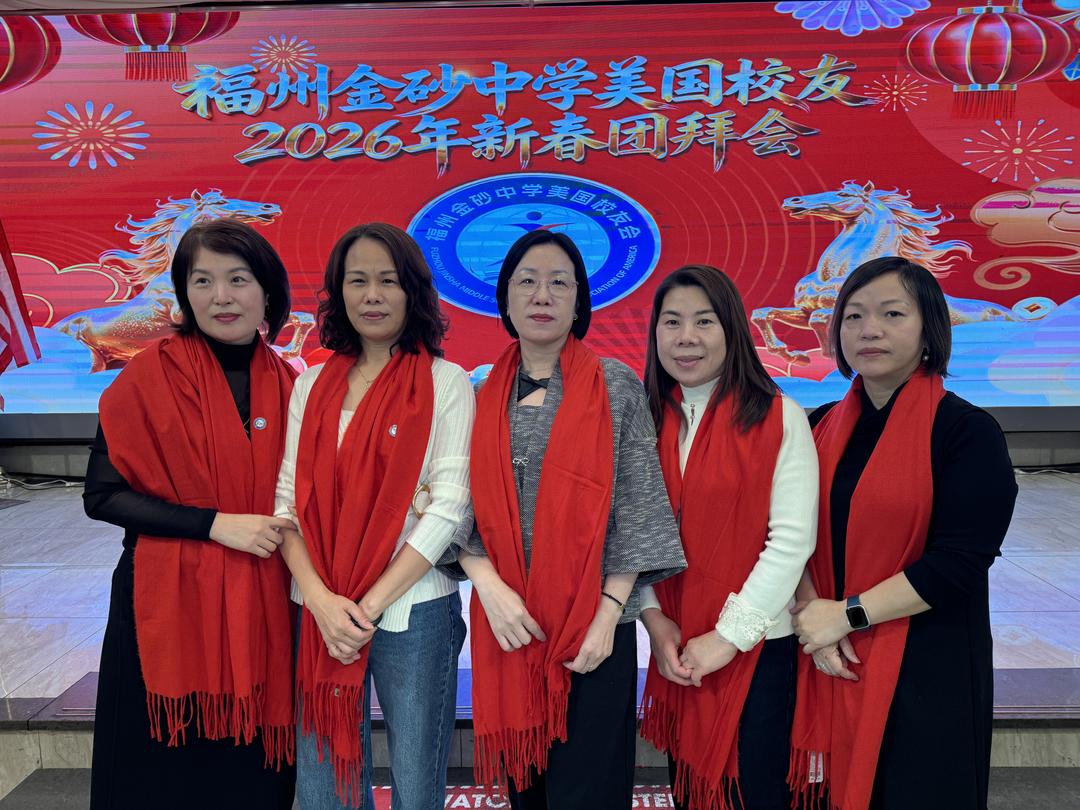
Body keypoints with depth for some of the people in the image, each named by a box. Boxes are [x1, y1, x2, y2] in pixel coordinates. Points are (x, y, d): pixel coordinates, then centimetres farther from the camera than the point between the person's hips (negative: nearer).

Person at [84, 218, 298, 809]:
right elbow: (102, 494, -8)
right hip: (167, 603, -2)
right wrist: (216, 524, -16)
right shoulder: (152, 372, -5)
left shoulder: (286, 384, 3)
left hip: (260, 607, 3)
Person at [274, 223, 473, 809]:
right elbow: (288, 499, 3)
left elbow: (447, 506, -9)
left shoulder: (447, 383, -2)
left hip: (413, 612, -3)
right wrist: (321, 599, -10)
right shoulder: (312, 386, 8)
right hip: (320, 615, 3)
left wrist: (370, 605, -12)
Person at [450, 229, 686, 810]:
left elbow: (636, 507, -5)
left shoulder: (616, 386, -1)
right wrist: (488, 584, -13)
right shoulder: (483, 395, 6)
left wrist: (609, 612, -11)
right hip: (508, 624, 3)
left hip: (592, 626, -2)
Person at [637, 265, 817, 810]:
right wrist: (653, 618, -7)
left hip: (756, 644, -3)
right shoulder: (648, 420, 3)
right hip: (675, 651, 4)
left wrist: (728, 635, -13)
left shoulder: (779, 417, -9)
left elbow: (793, 539, -13)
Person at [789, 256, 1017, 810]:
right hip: (831, 663, 4)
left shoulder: (967, 431, -9)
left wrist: (847, 614, -16)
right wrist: (814, 612, -12)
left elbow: (960, 561, -16)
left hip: (927, 667, -4)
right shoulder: (823, 427, 4)